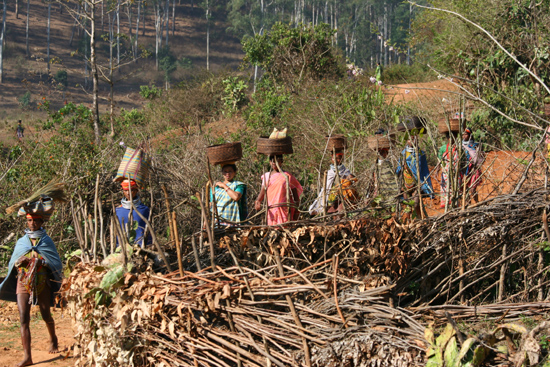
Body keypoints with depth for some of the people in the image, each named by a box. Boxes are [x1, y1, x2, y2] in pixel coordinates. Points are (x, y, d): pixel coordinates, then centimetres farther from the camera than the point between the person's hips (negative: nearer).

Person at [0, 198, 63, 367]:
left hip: (42, 283, -1)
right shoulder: (21, 242, 10)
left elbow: (57, 263, 2)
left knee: (46, 315, 11)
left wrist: (43, 261, -12)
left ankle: (53, 339, 43)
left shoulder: (47, 241, 5)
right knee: (24, 318, -10)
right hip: (23, 282, 1)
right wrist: (19, 262, -6)